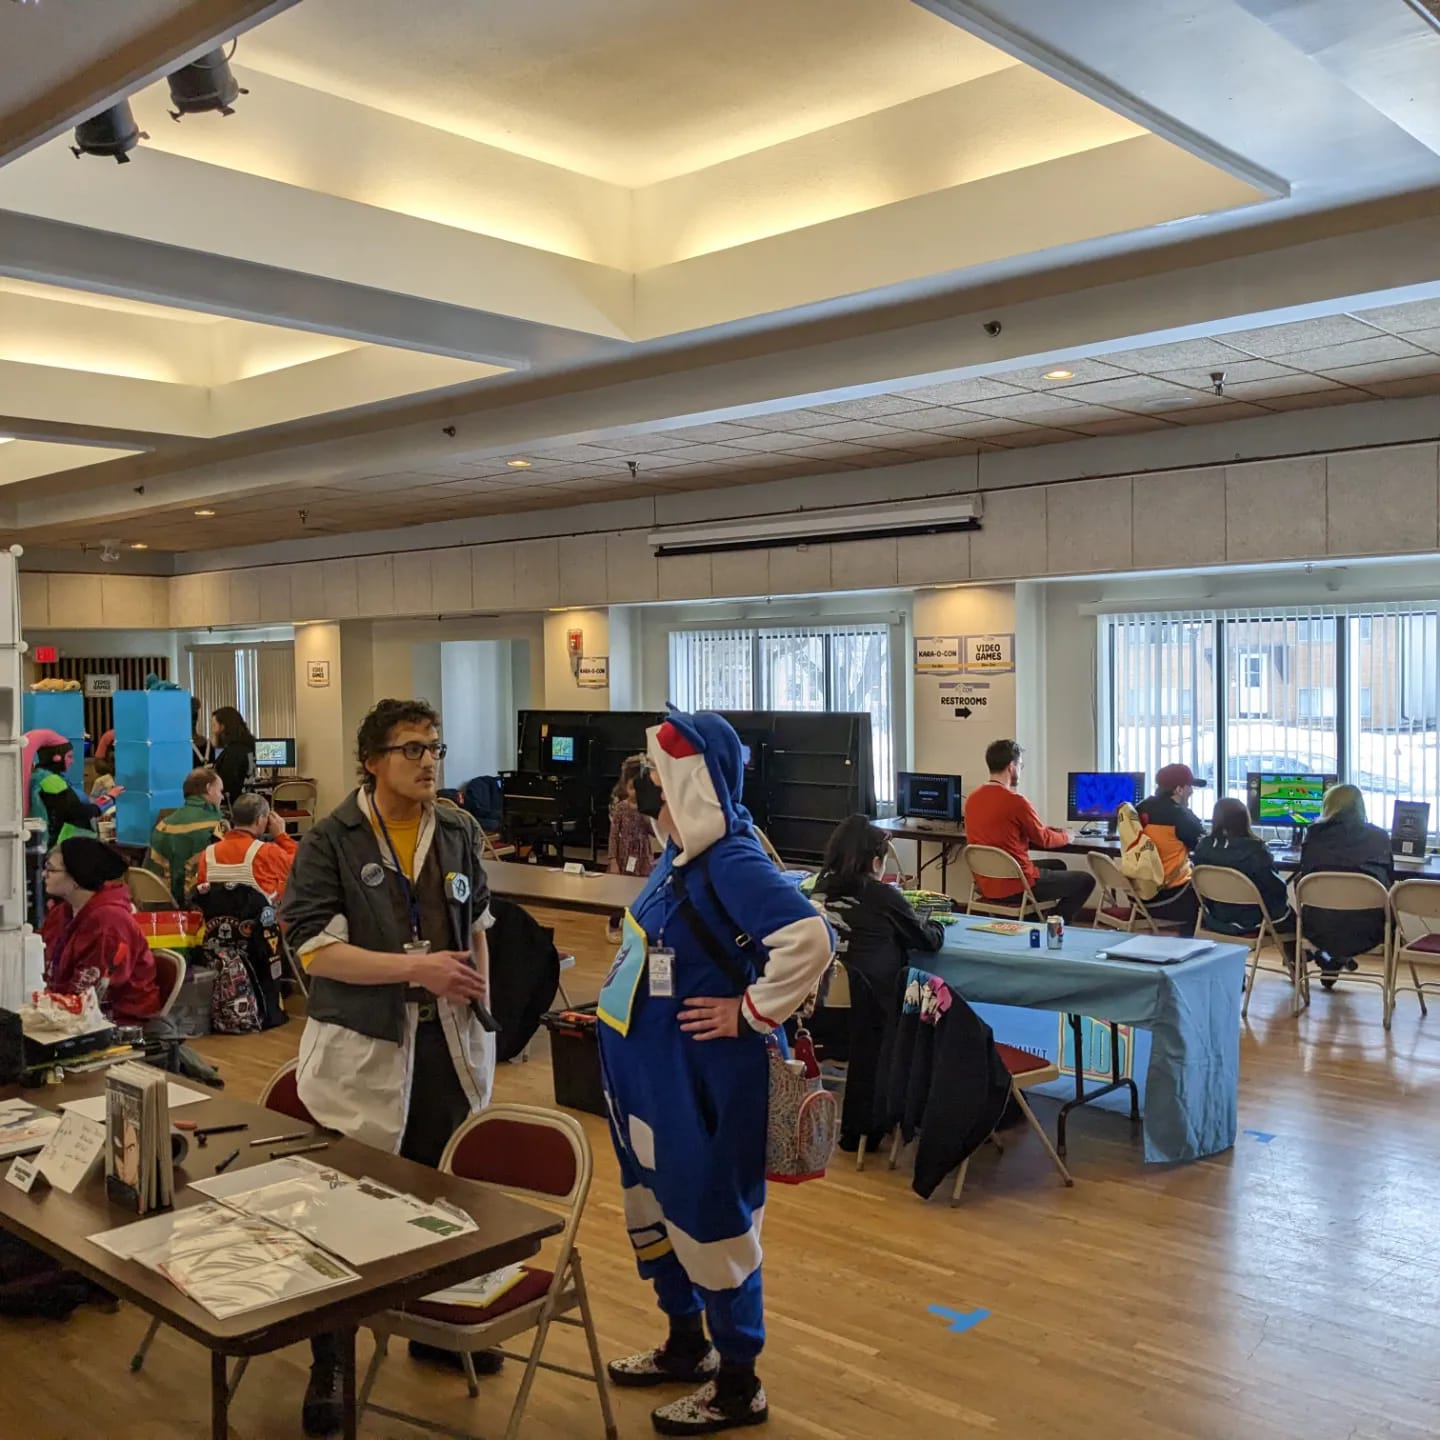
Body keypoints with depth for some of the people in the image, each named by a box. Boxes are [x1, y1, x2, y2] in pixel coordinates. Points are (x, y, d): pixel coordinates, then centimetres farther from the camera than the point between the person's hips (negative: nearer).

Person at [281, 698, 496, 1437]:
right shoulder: (330, 841, -10)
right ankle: (330, 1364, 20)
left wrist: (477, 982, 3)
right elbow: (316, 949, -15)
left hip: (447, 1037, 4)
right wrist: (418, 968, -22)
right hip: (362, 1046, -4)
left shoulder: (458, 831, 4)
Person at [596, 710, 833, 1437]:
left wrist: (749, 1013, -24)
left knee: (709, 1213, 4)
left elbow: (809, 941, -35)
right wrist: (616, 1002, 13)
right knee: (658, 1203, 21)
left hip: (704, 1079, -10)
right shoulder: (681, 852, 5)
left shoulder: (732, 861, -23)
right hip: (654, 1073, 10)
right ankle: (687, 1344, 41)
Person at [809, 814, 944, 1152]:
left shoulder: (821, 888, 8)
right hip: (862, 1013, -5)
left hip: (817, 1011, 5)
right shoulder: (882, 896, -3)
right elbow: (930, 940, 11)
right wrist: (936, 925, 33)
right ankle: (858, 1130, 29)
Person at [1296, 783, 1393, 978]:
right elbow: (1389, 881, 13)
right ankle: (1342, 957, 31)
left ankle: (1331, 958, 28)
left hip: (1322, 926, -1)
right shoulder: (1379, 836, 6)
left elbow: (1303, 877, 7)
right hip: (1367, 928, 1)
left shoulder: (1316, 834, 2)